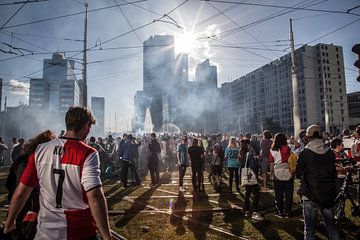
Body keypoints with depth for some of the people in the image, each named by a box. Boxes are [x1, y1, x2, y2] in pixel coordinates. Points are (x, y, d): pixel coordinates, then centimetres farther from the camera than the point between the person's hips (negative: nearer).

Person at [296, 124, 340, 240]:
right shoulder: (330, 153, -2)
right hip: (329, 196, 4)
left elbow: (298, 174, -5)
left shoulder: (304, 153, -13)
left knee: (309, 228, 7)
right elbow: (334, 173, 10)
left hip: (310, 196, -4)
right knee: (331, 226, 19)